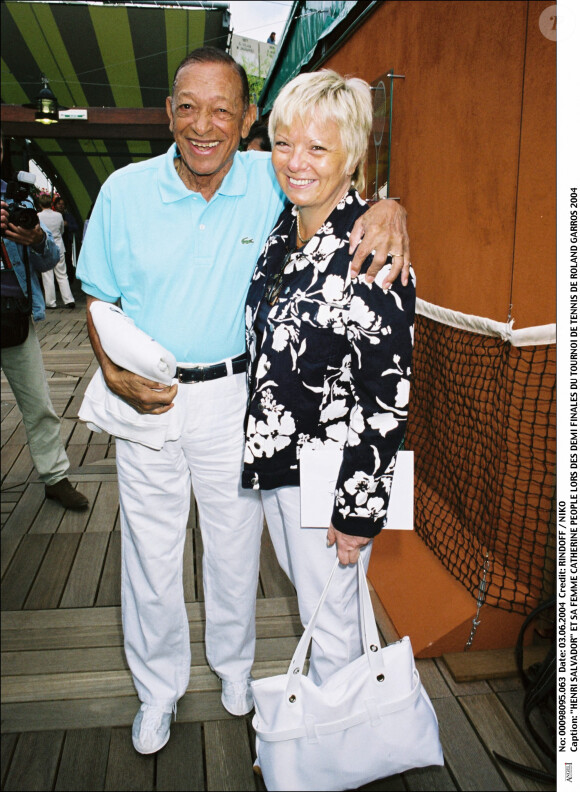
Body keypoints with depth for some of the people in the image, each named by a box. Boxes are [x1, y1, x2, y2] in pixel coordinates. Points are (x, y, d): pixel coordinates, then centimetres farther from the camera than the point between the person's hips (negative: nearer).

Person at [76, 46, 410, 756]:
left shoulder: (270, 181, -8)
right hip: (147, 398, 0)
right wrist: (115, 377, -15)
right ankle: (159, 686, 39)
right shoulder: (125, 192, -8)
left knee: (235, 544, 17)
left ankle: (233, 662, 46)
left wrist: (387, 207, -24)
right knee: (151, 551, 13)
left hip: (233, 395, 0)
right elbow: (99, 296, 1)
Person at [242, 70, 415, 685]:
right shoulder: (281, 228, 2)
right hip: (272, 452, 8)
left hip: (332, 472, -7)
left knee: (331, 613, 14)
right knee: (304, 586, 27)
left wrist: (360, 510, -18)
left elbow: (389, 395, -21)